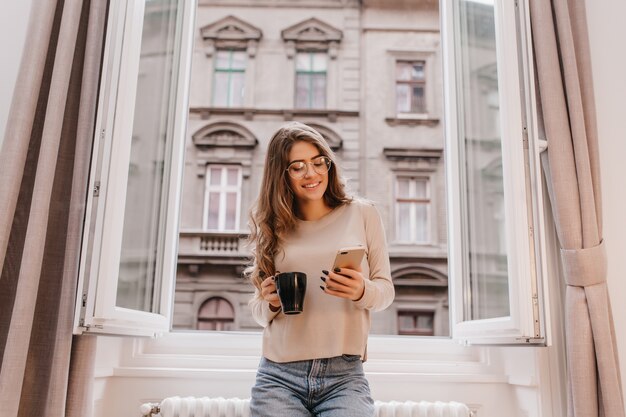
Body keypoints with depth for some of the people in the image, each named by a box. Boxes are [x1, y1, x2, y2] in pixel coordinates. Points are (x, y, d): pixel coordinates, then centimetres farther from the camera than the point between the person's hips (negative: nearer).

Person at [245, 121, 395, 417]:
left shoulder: (362, 214, 5)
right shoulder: (273, 227, 10)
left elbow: (385, 288, 7)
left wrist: (362, 291, -15)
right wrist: (272, 303, -8)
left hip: (344, 375, -1)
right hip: (279, 376, 1)